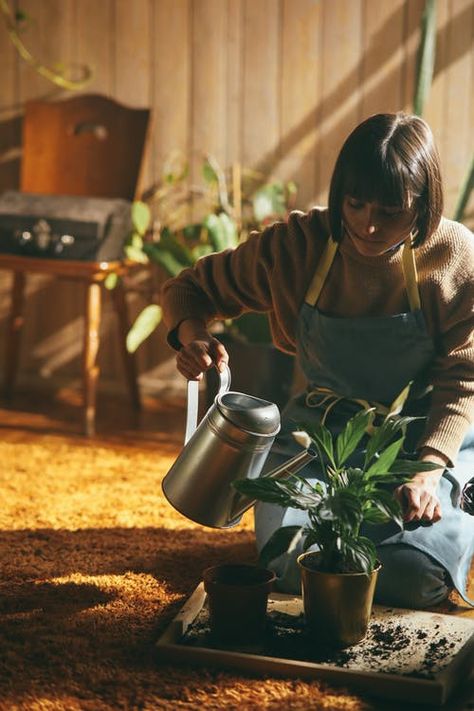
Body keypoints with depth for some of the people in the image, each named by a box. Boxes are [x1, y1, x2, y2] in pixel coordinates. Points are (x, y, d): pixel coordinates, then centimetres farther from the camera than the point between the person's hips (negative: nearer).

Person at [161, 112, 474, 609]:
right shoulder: (297, 245, -14)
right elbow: (187, 290, -3)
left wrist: (428, 470, -24)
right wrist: (193, 336, -26)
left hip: (429, 437, -1)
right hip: (322, 429, 1)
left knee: (417, 575, -21)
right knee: (296, 564, -19)